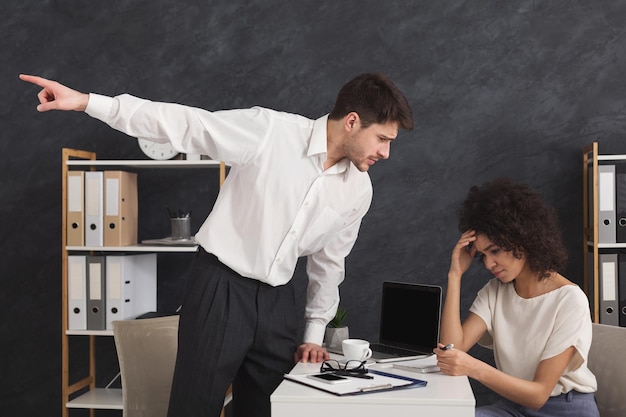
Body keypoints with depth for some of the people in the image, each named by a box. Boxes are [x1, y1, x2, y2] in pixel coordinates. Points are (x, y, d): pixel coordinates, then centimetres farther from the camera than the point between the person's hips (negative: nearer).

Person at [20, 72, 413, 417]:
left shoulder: (359, 190, 2)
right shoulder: (269, 130, -14)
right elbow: (185, 123, -15)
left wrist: (314, 334, 16)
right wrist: (87, 102, -20)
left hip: (277, 300, 5)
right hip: (220, 287, -5)